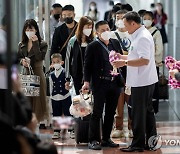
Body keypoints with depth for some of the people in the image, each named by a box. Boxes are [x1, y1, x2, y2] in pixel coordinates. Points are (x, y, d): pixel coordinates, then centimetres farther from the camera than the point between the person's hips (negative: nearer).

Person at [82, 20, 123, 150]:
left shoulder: (115, 43, 10)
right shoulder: (93, 47, -4)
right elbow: (87, 65, -5)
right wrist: (86, 81, -14)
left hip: (114, 83, 5)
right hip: (100, 84, -5)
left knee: (110, 113, 10)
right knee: (97, 112, -3)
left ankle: (106, 138, 19)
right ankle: (93, 140, 2)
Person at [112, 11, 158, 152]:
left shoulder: (143, 38, -19)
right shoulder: (139, 35, 14)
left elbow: (145, 60, -26)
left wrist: (125, 63, -24)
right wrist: (123, 57, 16)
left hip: (141, 82, -10)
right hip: (144, 81, 10)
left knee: (138, 114, -2)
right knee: (148, 111, 15)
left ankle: (138, 144, 4)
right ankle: (151, 142, 21)